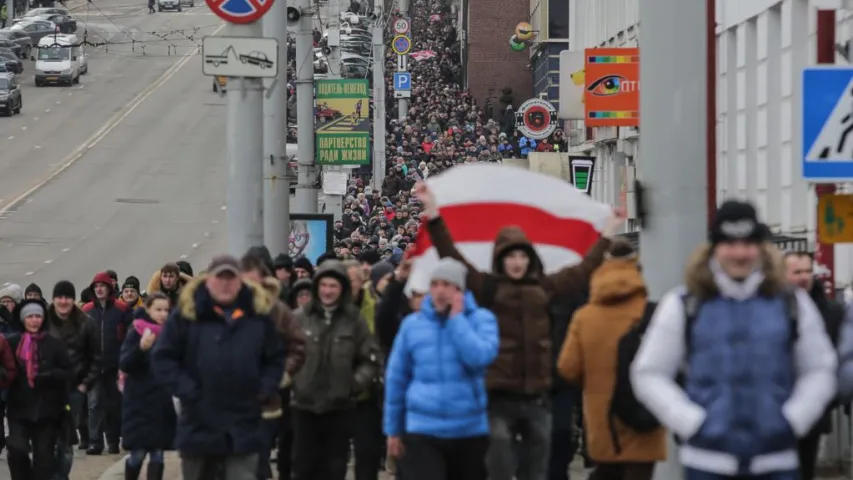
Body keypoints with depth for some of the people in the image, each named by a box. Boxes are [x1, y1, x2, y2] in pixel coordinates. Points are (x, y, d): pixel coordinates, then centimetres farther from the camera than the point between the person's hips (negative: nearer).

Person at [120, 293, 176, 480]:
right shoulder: (136, 333, -5)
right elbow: (124, 365, -14)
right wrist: (141, 348, -30)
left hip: (163, 403, 4)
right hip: (139, 403, -4)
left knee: (157, 453, 3)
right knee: (138, 453, -2)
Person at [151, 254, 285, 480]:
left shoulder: (259, 314, 3)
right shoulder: (187, 313, -4)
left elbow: (276, 359, 13)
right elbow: (162, 358, -3)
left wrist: (265, 390, -2)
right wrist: (186, 390, -11)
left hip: (244, 428, 0)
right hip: (199, 423, 0)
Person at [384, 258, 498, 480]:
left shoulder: (482, 319, -1)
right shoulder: (412, 324, 3)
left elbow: (480, 357, -21)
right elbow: (396, 378, 9)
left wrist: (456, 318, -14)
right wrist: (393, 430, 10)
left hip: (470, 431, 0)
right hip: (423, 431, 0)